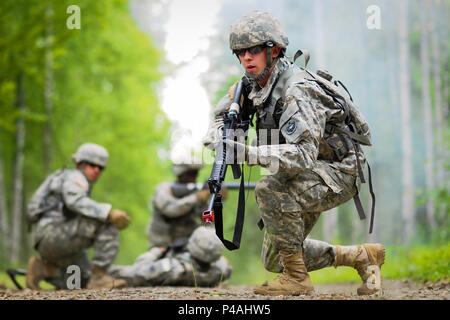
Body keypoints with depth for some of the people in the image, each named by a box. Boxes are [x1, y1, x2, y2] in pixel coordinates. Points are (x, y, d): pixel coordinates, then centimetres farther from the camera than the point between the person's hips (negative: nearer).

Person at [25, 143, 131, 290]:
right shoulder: (75, 177, -2)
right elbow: (76, 202, -23)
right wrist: (109, 213, -32)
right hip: (54, 235, -10)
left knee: (86, 281, 14)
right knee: (108, 223, -18)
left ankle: (41, 269, 7)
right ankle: (99, 276, -19)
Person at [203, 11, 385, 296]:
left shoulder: (297, 92, -28)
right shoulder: (254, 83, -1)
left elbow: (303, 154, -38)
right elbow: (223, 114, 12)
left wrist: (250, 154, -47)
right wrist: (217, 137, -12)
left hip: (338, 175, -9)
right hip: (307, 177, 9)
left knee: (271, 189, -35)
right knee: (274, 260, 9)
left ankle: (297, 278, -21)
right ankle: (361, 256, 23)